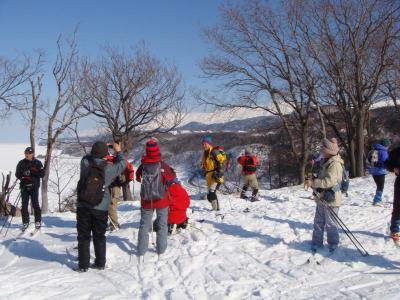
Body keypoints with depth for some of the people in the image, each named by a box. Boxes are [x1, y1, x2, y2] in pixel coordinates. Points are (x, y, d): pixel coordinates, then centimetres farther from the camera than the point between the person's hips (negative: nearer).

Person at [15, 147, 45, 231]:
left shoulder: (37, 163, 1)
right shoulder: (21, 163, 7)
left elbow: (42, 174, -3)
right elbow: (17, 174, 8)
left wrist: (33, 172, -19)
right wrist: (23, 175, -13)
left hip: (34, 186, -2)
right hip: (24, 187, 2)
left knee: (35, 204, -1)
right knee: (24, 205, 4)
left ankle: (38, 222, 9)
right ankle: (25, 222, 14)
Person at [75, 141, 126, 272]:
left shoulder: (85, 162, -10)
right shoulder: (109, 168, -10)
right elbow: (122, 164, 8)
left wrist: (96, 151, 26)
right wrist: (118, 151, 25)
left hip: (83, 207, 1)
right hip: (101, 209, 0)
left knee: (83, 236, 9)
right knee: (99, 236, 14)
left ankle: (83, 265, 11)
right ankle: (100, 263, 20)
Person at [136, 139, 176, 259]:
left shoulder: (143, 166, -10)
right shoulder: (162, 165, -15)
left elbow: (138, 178, 8)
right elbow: (172, 176, 0)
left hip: (146, 201, 2)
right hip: (162, 200, -1)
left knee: (144, 225, 12)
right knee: (162, 225, 13)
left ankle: (141, 252, 13)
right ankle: (161, 250, 16)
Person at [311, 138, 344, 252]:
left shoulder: (335, 164, -19)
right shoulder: (326, 162, 12)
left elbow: (330, 181, -28)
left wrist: (315, 182, -24)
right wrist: (315, 180, 8)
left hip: (330, 199, -10)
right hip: (322, 197, 10)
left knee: (330, 224, 3)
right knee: (318, 222, 17)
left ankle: (333, 244, 18)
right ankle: (317, 241, 28)